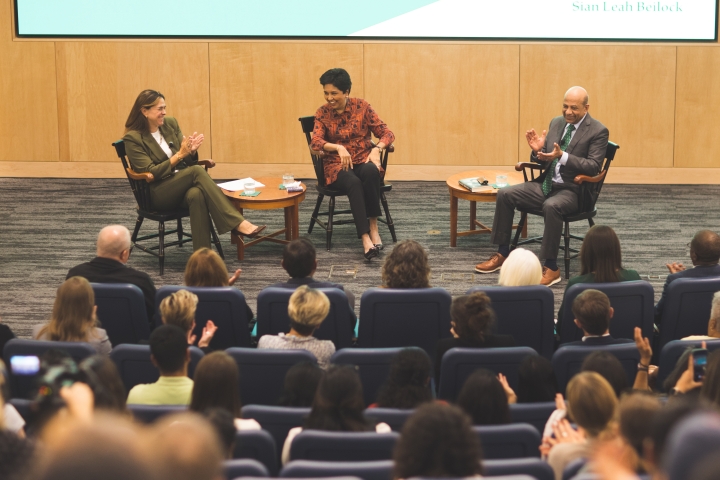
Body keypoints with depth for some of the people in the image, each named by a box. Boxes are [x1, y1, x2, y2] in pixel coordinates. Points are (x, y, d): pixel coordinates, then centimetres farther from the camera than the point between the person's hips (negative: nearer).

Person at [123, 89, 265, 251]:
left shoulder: (170, 123, 8)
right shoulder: (133, 138, -8)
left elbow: (188, 161, 10)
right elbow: (150, 173, -14)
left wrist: (191, 151, -14)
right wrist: (180, 154, -20)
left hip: (181, 186, 4)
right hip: (157, 194, -4)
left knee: (196, 195, -36)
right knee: (196, 171, -32)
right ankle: (237, 223, -36)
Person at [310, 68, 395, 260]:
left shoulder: (362, 106, 1)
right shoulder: (322, 113, 1)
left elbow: (386, 133, 0)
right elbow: (315, 142, -14)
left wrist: (377, 149, -22)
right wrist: (338, 147, -32)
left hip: (364, 160, 1)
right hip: (337, 166, -1)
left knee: (370, 172, -37)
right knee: (354, 183, -36)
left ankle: (373, 226, -28)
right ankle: (365, 238, -43)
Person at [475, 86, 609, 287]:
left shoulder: (598, 131, -8)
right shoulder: (556, 123, 11)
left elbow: (594, 166, -18)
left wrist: (562, 156, -28)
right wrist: (538, 150, -10)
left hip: (573, 190, -7)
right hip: (546, 183, 7)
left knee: (551, 206, -38)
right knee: (505, 194, -9)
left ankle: (551, 267, -28)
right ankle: (502, 254, 1)